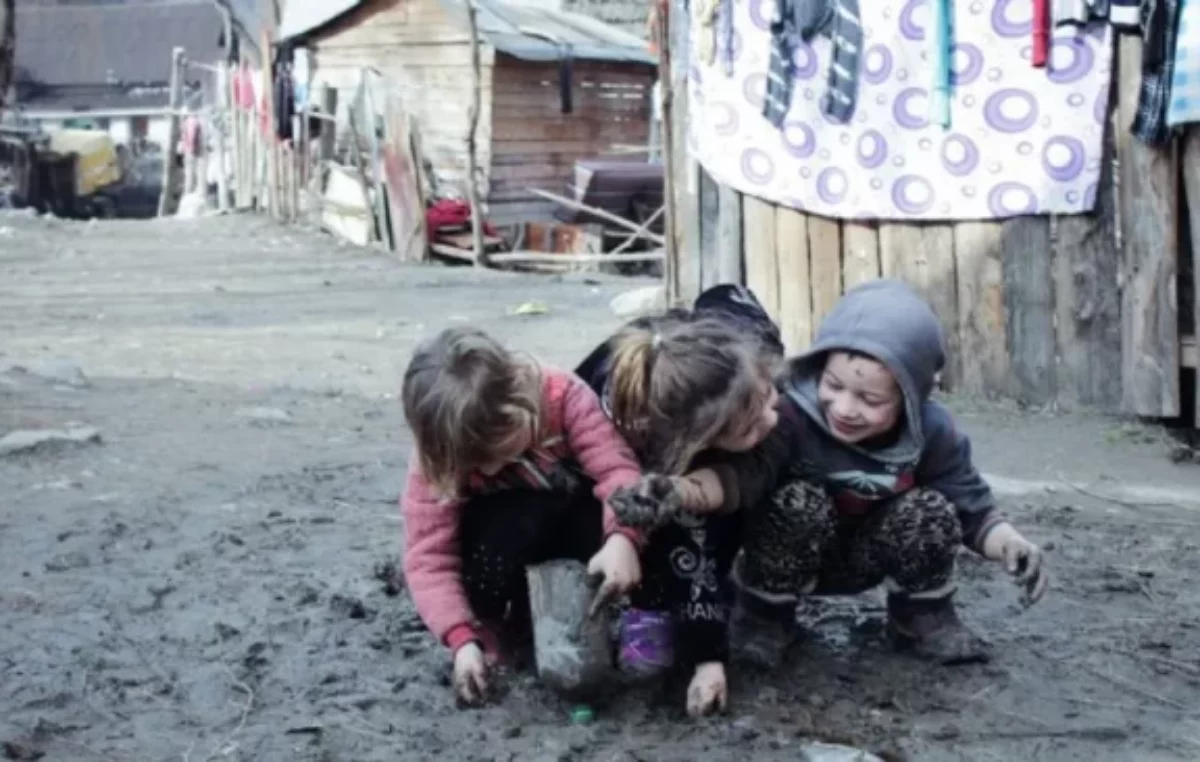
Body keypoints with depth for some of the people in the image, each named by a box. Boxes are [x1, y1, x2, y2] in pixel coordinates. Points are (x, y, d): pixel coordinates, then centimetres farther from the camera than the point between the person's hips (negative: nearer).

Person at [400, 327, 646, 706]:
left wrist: (622, 538, -54)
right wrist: (463, 638, -41)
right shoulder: (437, 458, -27)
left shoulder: (561, 396, -28)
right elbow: (428, 556, -29)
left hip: (574, 523, 1)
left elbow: (618, 468, -34)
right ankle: (488, 624, -13)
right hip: (506, 537, -1)